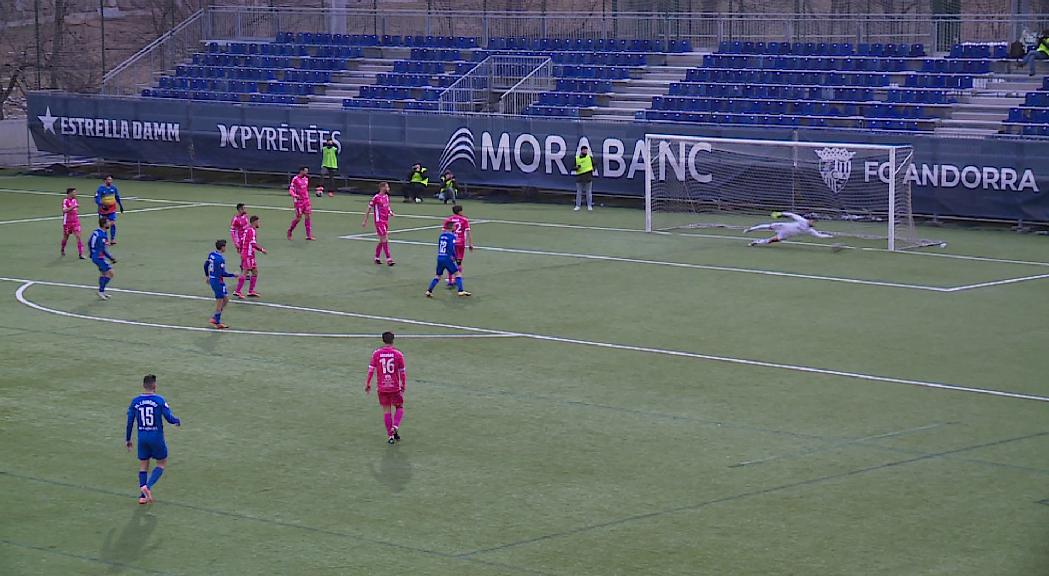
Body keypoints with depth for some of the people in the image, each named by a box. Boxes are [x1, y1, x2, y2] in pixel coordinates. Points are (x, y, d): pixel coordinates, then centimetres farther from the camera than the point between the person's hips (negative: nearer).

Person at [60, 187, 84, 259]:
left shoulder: (74, 200, 6)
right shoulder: (65, 200, -14)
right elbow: (65, 210, -29)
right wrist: (74, 206, -35)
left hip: (75, 221, 4)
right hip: (67, 222, -4)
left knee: (78, 236, -8)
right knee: (66, 237, 12)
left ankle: (80, 254, -11)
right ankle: (63, 250, 39)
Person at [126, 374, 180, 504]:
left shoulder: (135, 401, -1)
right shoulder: (160, 400, -12)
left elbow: (130, 422, 3)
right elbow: (169, 418, -12)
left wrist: (128, 439, 14)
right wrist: (178, 421, 12)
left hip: (142, 438, 3)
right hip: (157, 437, -3)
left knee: (143, 466, 14)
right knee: (162, 464, 13)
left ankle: (142, 496, 11)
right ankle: (147, 486, -8)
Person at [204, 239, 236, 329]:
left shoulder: (211, 255, 4)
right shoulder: (220, 259, -23)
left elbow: (206, 264, 17)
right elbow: (222, 273, -24)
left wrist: (207, 276, 30)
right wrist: (233, 275, -12)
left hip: (212, 280, 9)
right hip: (218, 281, -9)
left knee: (226, 299, 17)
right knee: (219, 302, 2)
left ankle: (214, 318, 19)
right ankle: (218, 323, 10)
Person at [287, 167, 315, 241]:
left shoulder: (306, 179, 10)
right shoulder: (295, 179, -9)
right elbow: (291, 190, -11)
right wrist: (295, 195, -30)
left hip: (306, 200, 6)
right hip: (299, 201, -6)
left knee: (307, 217, 0)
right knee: (299, 217, -4)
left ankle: (309, 235, 0)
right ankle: (290, 230, 21)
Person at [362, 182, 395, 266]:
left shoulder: (386, 197, 9)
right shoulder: (376, 198, -12)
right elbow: (369, 209, -6)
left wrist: (390, 212, 2)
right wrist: (365, 221, -3)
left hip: (385, 221, 8)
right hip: (379, 222, -8)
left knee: (382, 241, 11)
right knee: (385, 240, -11)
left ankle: (376, 258, 23)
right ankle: (388, 259, -11)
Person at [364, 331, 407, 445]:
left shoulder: (376, 353, -2)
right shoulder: (398, 354, -5)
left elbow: (371, 370, -3)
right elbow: (402, 372, -2)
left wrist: (367, 384, 7)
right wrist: (403, 387, 9)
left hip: (381, 387, 1)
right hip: (395, 387, -1)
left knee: (386, 410, 9)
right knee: (399, 408, 15)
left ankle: (390, 436, 7)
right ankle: (395, 427, -9)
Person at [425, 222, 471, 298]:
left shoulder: (441, 235, 11)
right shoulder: (451, 236, -9)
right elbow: (451, 248, -19)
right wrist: (454, 256, -5)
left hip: (439, 258, 6)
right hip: (447, 259, -6)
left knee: (437, 276, 16)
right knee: (457, 274, 5)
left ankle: (429, 291, 6)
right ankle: (461, 291, -3)